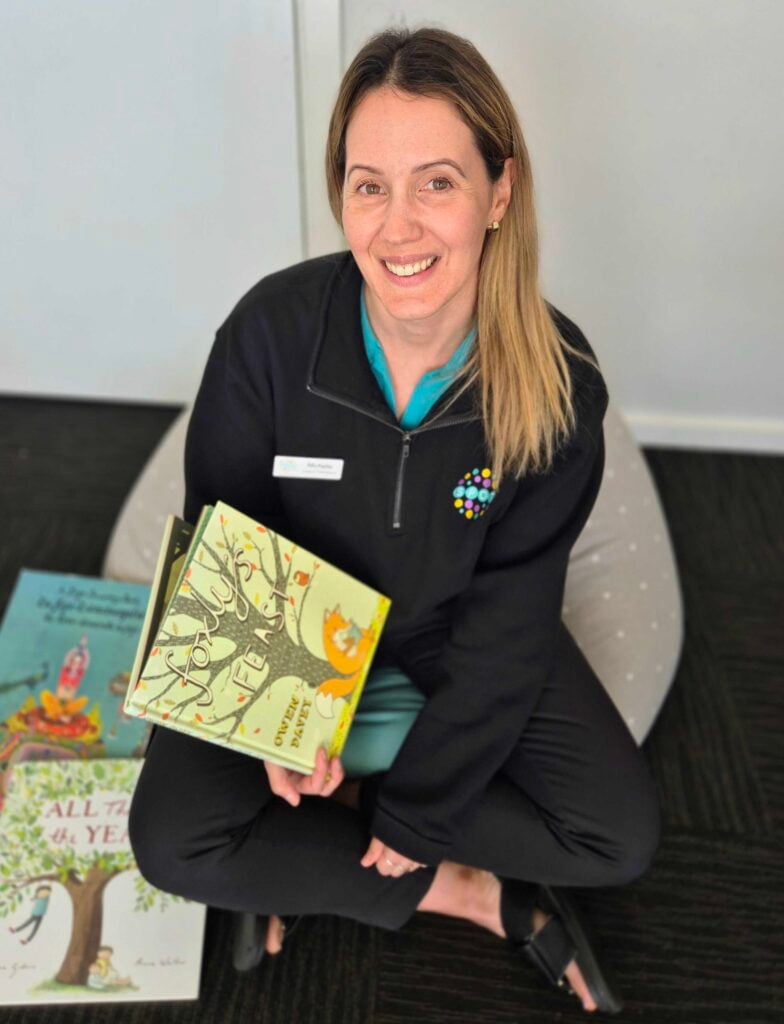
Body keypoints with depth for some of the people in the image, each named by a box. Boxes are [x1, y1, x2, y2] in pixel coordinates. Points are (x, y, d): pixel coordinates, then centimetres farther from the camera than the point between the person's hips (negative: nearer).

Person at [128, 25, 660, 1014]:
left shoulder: (558, 380, -23)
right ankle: (478, 895, -3)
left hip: (457, 642, 1)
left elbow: (508, 619, -16)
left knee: (622, 833, -9)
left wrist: (418, 808, -14)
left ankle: (309, 851, -1)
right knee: (172, 841, -15)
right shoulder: (271, 329, -25)